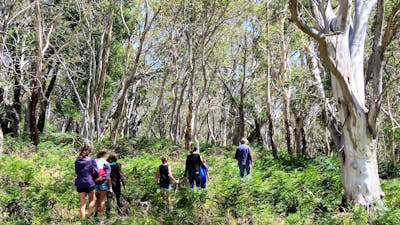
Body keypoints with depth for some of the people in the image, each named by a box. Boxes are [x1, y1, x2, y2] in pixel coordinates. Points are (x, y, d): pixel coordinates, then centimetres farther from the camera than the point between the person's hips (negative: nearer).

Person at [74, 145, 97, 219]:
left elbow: (76, 172, 14)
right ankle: (89, 216, 6)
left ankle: (82, 218, 4)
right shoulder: (91, 161, -8)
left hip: (80, 184, 3)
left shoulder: (77, 161, 3)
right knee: (91, 201, 15)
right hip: (89, 183, -3)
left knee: (82, 203, 7)